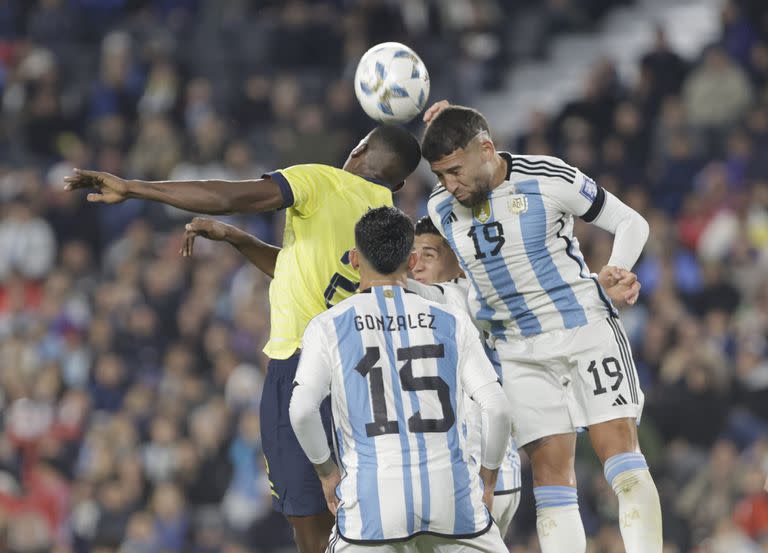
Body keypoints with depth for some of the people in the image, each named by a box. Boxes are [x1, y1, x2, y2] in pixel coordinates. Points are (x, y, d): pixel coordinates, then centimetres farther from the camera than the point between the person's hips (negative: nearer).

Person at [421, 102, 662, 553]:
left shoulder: (550, 179, -12)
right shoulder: (441, 208, 1)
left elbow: (631, 223, -2)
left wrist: (616, 271, -17)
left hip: (587, 329, -4)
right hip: (521, 353, 4)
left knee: (617, 445, -15)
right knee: (550, 467, -5)